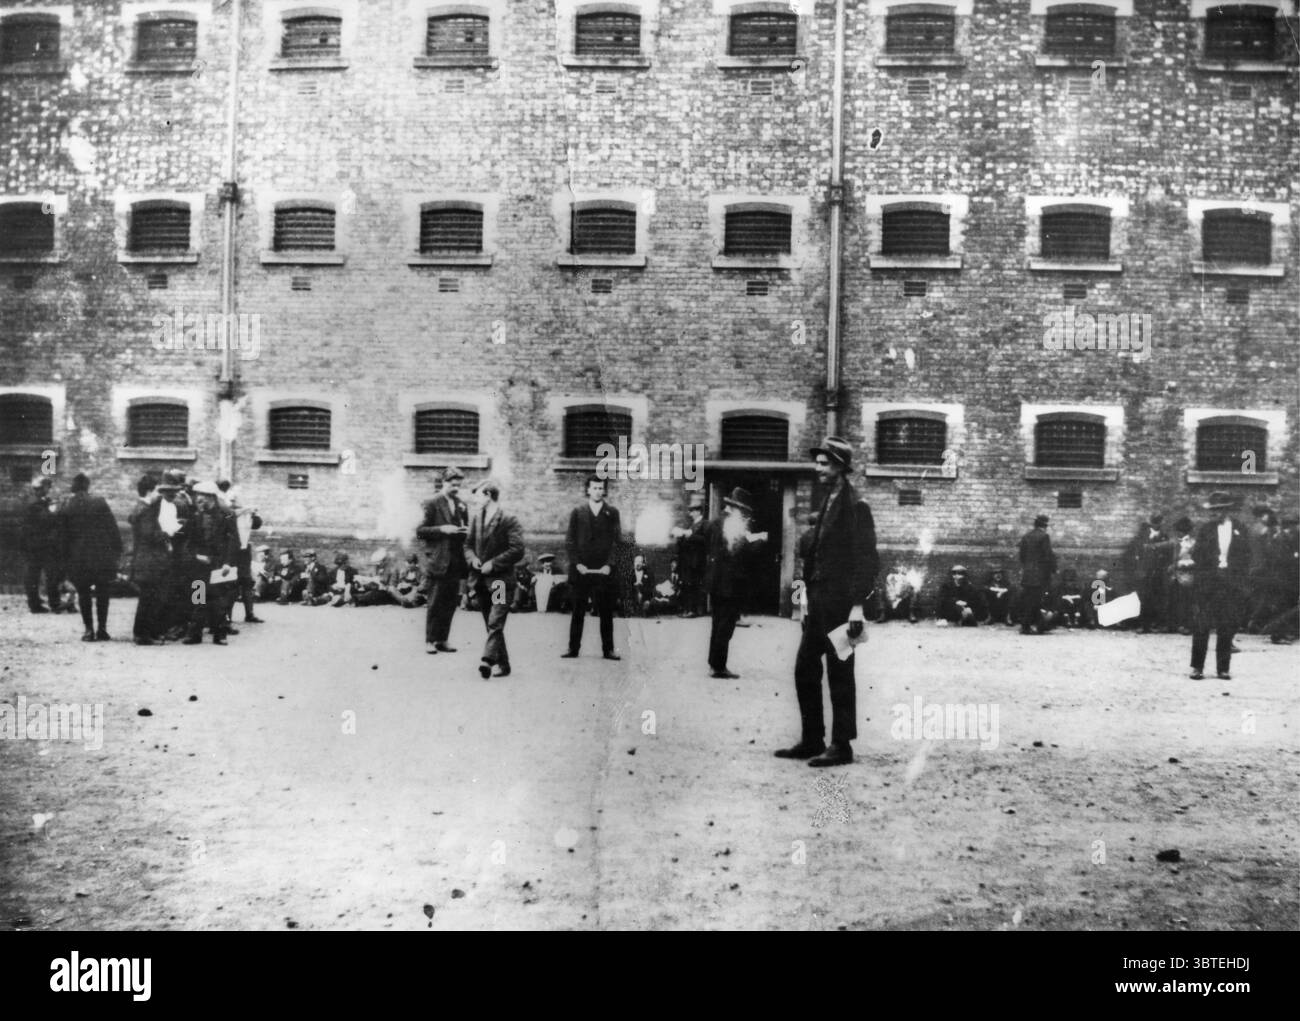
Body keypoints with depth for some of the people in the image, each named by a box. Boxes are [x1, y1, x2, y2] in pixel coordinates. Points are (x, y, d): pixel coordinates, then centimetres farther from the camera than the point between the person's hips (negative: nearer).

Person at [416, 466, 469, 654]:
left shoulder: (461, 505, 13)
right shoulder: (433, 504, -4)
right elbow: (420, 532, -6)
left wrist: (466, 531, -1)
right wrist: (442, 529, -18)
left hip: (456, 561, 5)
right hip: (438, 561, -5)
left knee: (450, 604, 6)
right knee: (435, 604, -1)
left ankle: (442, 640, 13)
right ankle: (430, 641, 6)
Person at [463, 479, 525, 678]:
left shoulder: (509, 521, -9)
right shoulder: (475, 518, 11)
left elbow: (517, 550, -14)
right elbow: (468, 544, 18)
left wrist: (493, 563, -16)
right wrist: (472, 559, -3)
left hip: (500, 581, -7)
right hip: (481, 580, 7)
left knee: (495, 623, -16)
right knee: (491, 625, 10)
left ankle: (488, 660, -26)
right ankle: (502, 664, 17)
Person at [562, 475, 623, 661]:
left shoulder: (612, 513, 8)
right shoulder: (577, 512, 8)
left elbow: (616, 541, 4)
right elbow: (569, 541, 5)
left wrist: (609, 565, -7)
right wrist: (577, 564, -6)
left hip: (604, 570, 0)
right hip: (581, 570, 0)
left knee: (606, 611, 1)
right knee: (578, 611, 2)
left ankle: (608, 649, 5)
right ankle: (573, 648, 6)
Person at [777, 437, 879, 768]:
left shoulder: (856, 506, -10)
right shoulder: (827, 504, 17)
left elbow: (868, 559, -15)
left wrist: (857, 605, -19)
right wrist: (809, 598, 16)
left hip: (840, 602, -9)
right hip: (819, 601, 9)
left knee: (840, 675, -2)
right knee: (804, 669, 10)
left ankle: (841, 746, 6)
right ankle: (811, 741, 19)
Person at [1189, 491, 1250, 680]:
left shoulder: (1239, 529, 6)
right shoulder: (1205, 529, 5)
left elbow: (1245, 557, 9)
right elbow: (1196, 556, 3)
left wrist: (1241, 579, 1)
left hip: (1231, 585, 1)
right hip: (1206, 583, -1)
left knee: (1226, 628, 2)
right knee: (1201, 627, -2)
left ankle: (1223, 668, 9)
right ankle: (1197, 667, 4)